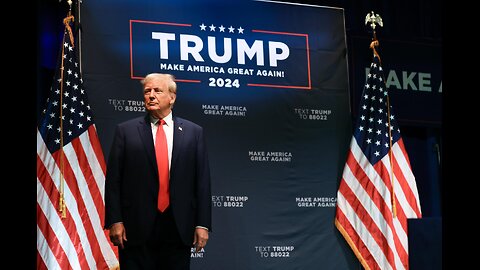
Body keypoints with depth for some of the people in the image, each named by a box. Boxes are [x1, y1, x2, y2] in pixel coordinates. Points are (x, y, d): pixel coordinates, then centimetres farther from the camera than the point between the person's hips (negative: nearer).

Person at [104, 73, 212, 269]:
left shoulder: (193, 132, 8)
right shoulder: (125, 131, 6)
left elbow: (202, 181, 4)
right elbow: (113, 180, 2)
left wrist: (202, 224, -2)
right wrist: (115, 221, -6)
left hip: (179, 229, 1)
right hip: (136, 228, -1)